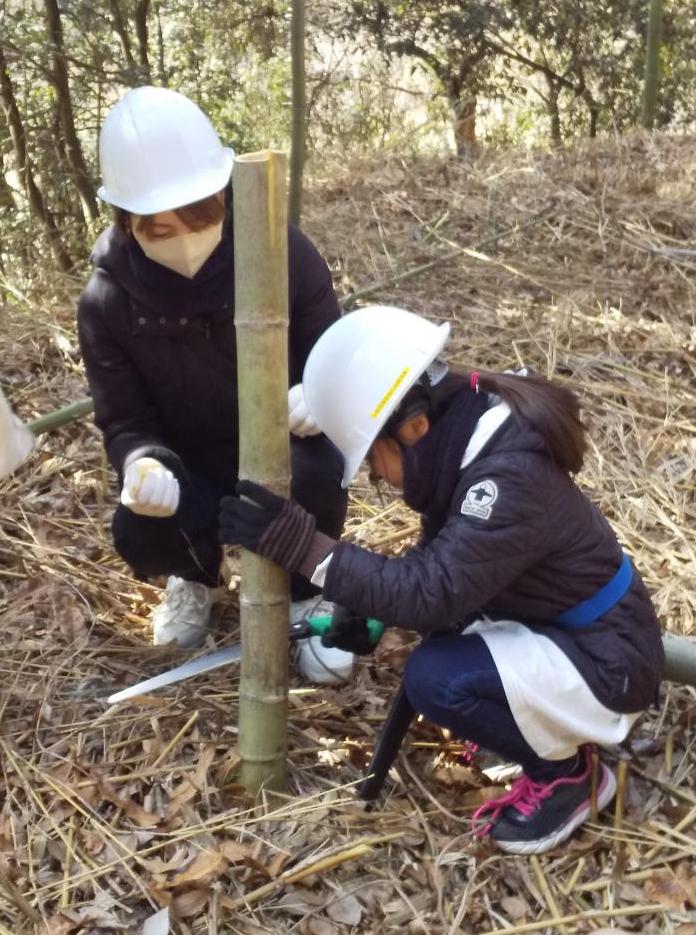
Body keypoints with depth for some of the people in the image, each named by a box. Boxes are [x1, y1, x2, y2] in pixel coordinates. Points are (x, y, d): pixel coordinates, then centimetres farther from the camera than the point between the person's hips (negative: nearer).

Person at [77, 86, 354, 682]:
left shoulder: (283, 252, -21)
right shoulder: (107, 303, -17)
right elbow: (125, 421, -10)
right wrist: (144, 464, -35)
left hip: (282, 450, -1)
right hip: (194, 470, 1)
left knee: (317, 473, -35)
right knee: (139, 534, -28)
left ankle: (303, 595, -1)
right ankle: (196, 576, 13)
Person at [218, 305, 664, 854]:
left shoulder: (510, 476, -31)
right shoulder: (470, 440, -4)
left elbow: (432, 592, -33)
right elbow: (438, 561, 8)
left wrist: (303, 546, -34)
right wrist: (371, 612, -6)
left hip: (605, 661, -9)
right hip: (552, 624, 9)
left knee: (436, 678, -25)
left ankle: (567, 776, 1)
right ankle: (539, 724, 15)